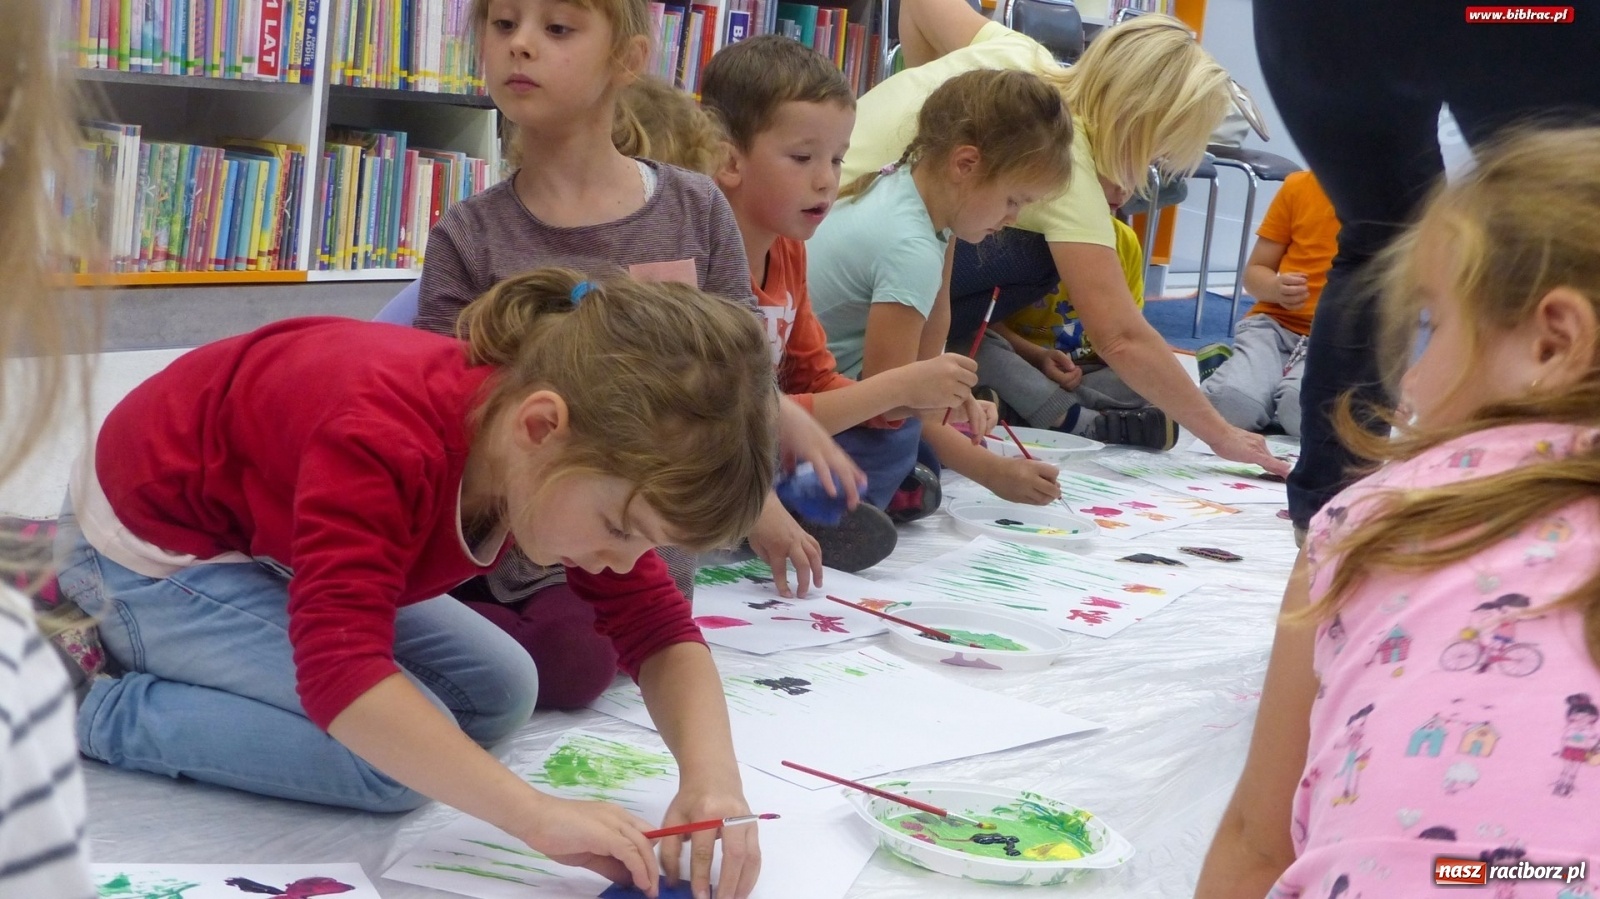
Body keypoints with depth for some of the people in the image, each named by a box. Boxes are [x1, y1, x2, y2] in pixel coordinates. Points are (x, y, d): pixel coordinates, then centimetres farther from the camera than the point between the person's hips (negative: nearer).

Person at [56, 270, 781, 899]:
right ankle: (95, 709, -7)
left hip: (263, 535, 8)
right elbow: (340, 670, -49)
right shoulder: (384, 444, -41)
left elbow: (656, 627, -12)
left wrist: (712, 778, -31)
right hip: (153, 549, -8)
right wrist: (539, 817, -52)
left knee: (498, 695, 7)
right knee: (401, 759, -20)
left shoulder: (568, 458, -16)